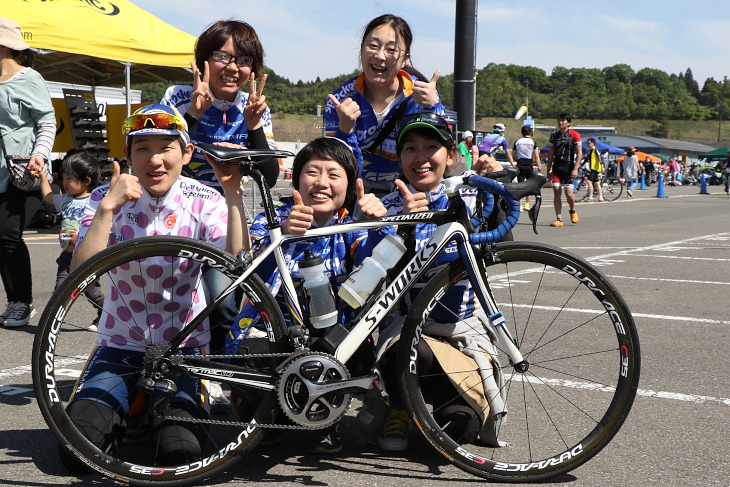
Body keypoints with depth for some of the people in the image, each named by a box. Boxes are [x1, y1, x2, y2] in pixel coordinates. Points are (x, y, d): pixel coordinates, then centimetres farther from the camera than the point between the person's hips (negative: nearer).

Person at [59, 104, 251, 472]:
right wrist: (108, 208, -27)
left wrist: (233, 194, -29)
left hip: (183, 346, 0)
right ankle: (118, 413, 16)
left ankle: (163, 413, 12)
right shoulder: (107, 199, -6)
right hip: (120, 345, 1)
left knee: (180, 453, -22)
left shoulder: (204, 202, -6)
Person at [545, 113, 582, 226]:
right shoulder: (554, 135, 11)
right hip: (556, 167, 4)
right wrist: (548, 169, 13)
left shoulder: (574, 135, -1)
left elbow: (579, 153, -4)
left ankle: (573, 211, 19)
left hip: (569, 167, -4)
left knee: (568, 192, -12)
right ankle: (559, 219, -1)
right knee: (556, 192, -4)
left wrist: (575, 169, -12)